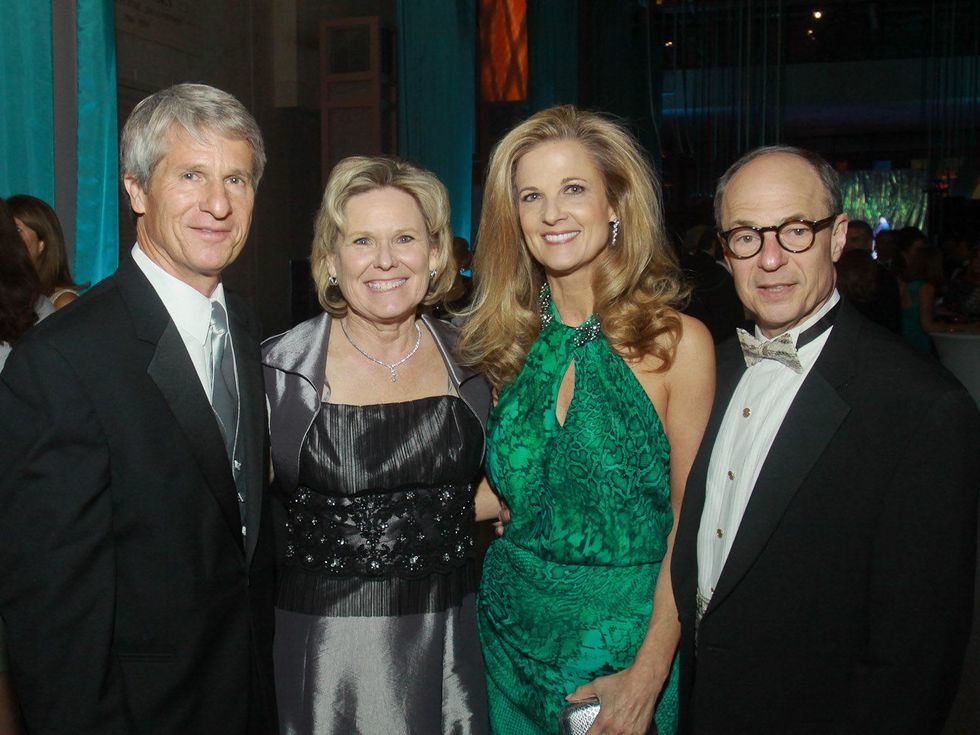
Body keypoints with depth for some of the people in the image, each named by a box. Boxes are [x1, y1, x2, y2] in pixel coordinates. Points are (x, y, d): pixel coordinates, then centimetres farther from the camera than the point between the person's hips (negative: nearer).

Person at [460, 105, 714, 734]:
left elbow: (690, 520, -12)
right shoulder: (508, 340, -1)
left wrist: (648, 676, -16)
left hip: (625, 635, -3)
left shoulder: (678, 341, -13)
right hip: (512, 629, 4)